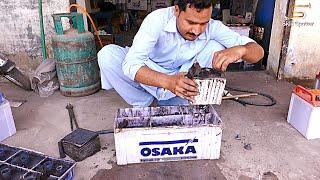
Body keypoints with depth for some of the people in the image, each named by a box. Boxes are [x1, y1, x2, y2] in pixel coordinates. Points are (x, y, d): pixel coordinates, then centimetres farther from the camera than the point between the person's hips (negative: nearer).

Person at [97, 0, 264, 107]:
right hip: (147, 75, -2)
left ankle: (173, 105, -11)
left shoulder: (212, 28, -21)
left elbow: (258, 51, -21)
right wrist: (168, 82, -55)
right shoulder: (158, 19, -29)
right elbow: (131, 64, -38)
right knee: (107, 55, -28)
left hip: (179, 76, 2)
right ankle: (143, 105, -7)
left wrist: (239, 50, -46)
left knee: (216, 48, -20)